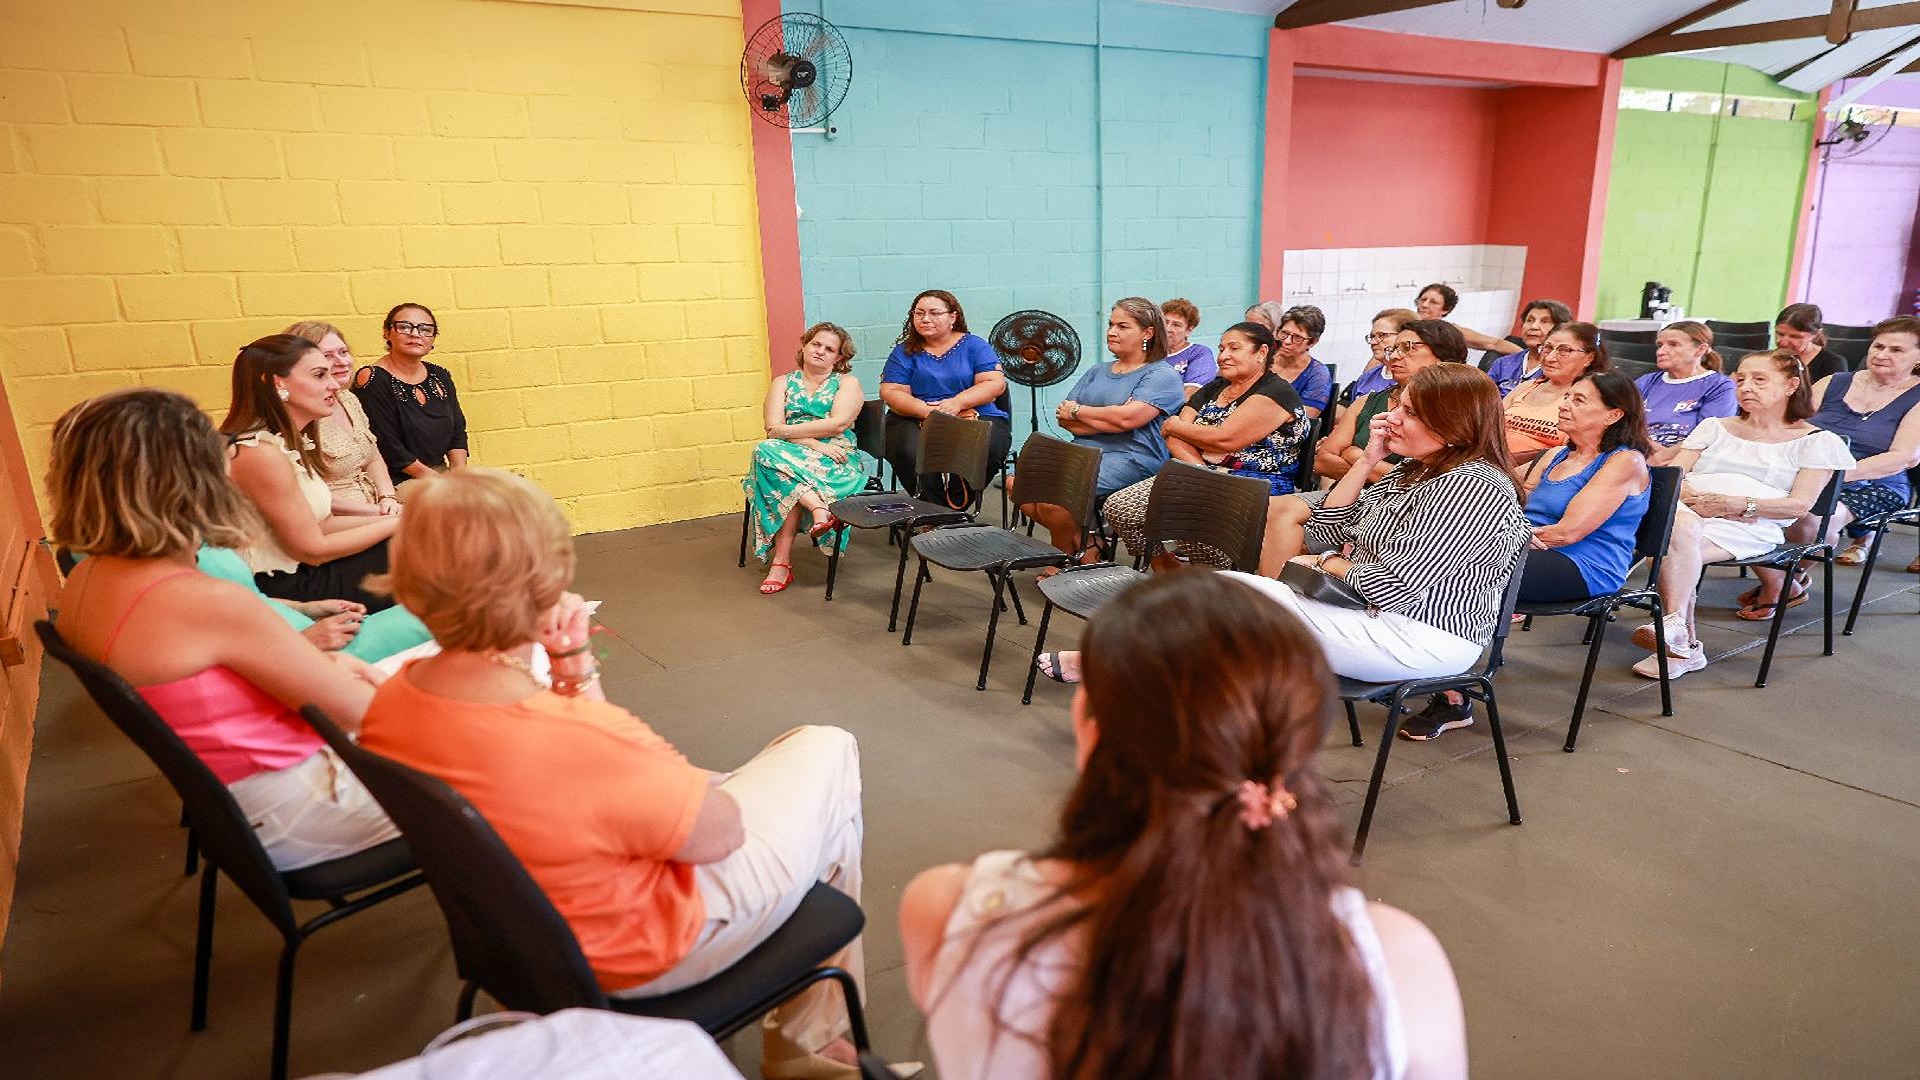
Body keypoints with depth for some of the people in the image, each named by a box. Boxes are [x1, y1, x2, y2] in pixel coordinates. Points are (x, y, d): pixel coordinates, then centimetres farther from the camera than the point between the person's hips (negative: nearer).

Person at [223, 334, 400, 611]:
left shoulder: (291, 442, 6)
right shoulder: (261, 453, -22)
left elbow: (321, 523, 8)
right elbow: (313, 549, -18)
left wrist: (392, 518, 0)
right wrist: (394, 524, -10)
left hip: (300, 573, 8)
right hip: (285, 592, -8)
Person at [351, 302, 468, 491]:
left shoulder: (439, 376, 12)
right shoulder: (373, 380, -9)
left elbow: (458, 433, 13)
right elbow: (389, 449, -14)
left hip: (441, 474, 7)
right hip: (397, 483, -7)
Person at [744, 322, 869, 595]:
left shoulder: (848, 383, 11)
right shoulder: (782, 383, 18)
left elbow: (838, 424, -8)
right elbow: (773, 429, 1)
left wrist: (787, 431, -7)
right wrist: (814, 442, -15)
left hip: (834, 457, -3)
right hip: (789, 453, 3)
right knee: (766, 450, -35)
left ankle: (781, 561, -38)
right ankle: (820, 509, -46)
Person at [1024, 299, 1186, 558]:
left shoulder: (1162, 376, 1)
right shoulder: (1096, 372, 24)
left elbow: (1127, 418, -15)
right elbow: (1064, 418, 12)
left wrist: (1078, 411, 0)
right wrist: (1110, 419, -6)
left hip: (1128, 457, -8)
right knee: (1019, 485, -14)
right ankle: (1083, 541, -2)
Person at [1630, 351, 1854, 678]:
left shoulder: (1817, 441, 17)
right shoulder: (1714, 426, 29)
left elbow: (1800, 504, 2)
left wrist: (1734, 504, -12)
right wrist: (1690, 495, -8)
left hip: (1750, 526, -3)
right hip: (1687, 508, 3)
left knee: (1671, 545, -36)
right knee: (1679, 523, -36)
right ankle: (1685, 643, -39)